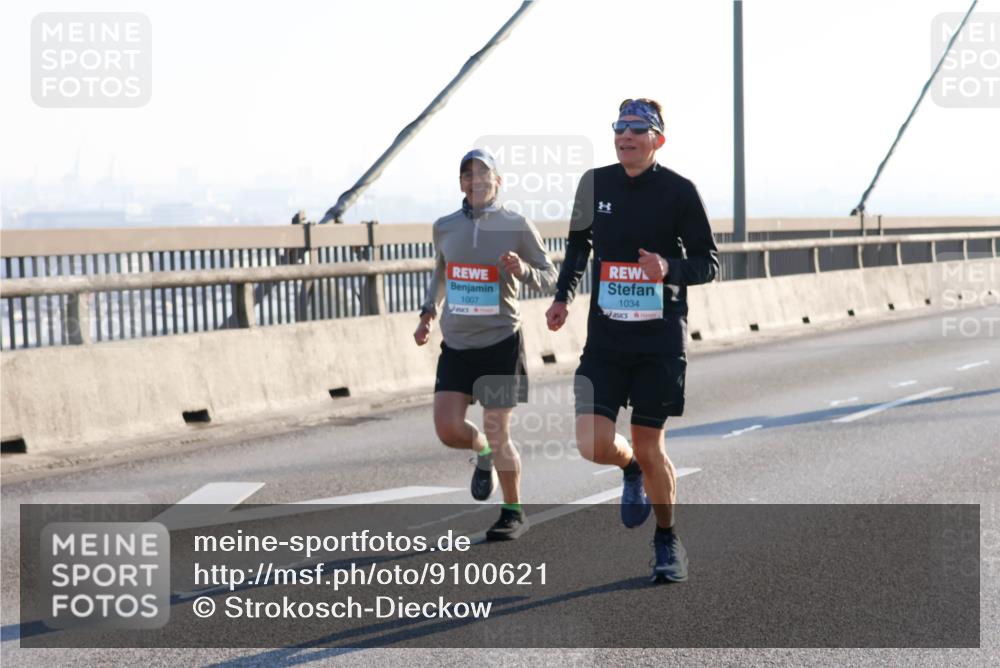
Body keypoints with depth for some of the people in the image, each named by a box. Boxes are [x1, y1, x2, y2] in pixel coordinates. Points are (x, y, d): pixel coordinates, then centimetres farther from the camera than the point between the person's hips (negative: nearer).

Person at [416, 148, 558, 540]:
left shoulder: (517, 227, -5)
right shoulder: (444, 227, 6)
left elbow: (550, 279, 0)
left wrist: (522, 270, -21)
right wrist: (429, 314, 11)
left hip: (500, 343, -3)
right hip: (456, 345, 4)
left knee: (498, 435, -2)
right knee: (448, 429, -8)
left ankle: (514, 513, 18)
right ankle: (483, 455, 28)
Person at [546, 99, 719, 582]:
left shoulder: (679, 191, -6)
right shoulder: (595, 183, 4)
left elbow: (708, 264, -3)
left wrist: (669, 269, -22)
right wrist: (563, 296, 9)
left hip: (661, 340, -3)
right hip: (605, 338, 3)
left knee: (649, 448, 1)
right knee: (593, 445, -9)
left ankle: (667, 540, 25)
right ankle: (631, 470, 28)